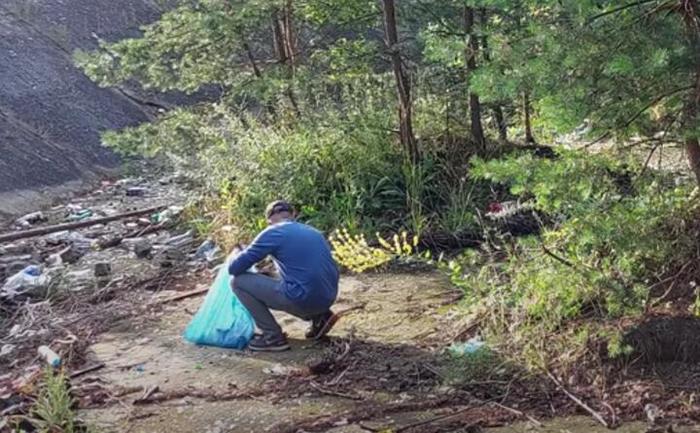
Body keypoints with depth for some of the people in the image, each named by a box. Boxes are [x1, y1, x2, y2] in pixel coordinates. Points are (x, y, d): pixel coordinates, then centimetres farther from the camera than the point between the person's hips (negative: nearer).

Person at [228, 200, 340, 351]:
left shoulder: (273, 232, 0)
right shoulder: (314, 232, 19)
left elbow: (235, 267, 0)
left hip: (303, 299, -7)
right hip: (327, 298, 7)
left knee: (239, 281, 4)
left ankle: (273, 337, 4)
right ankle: (320, 317, 16)